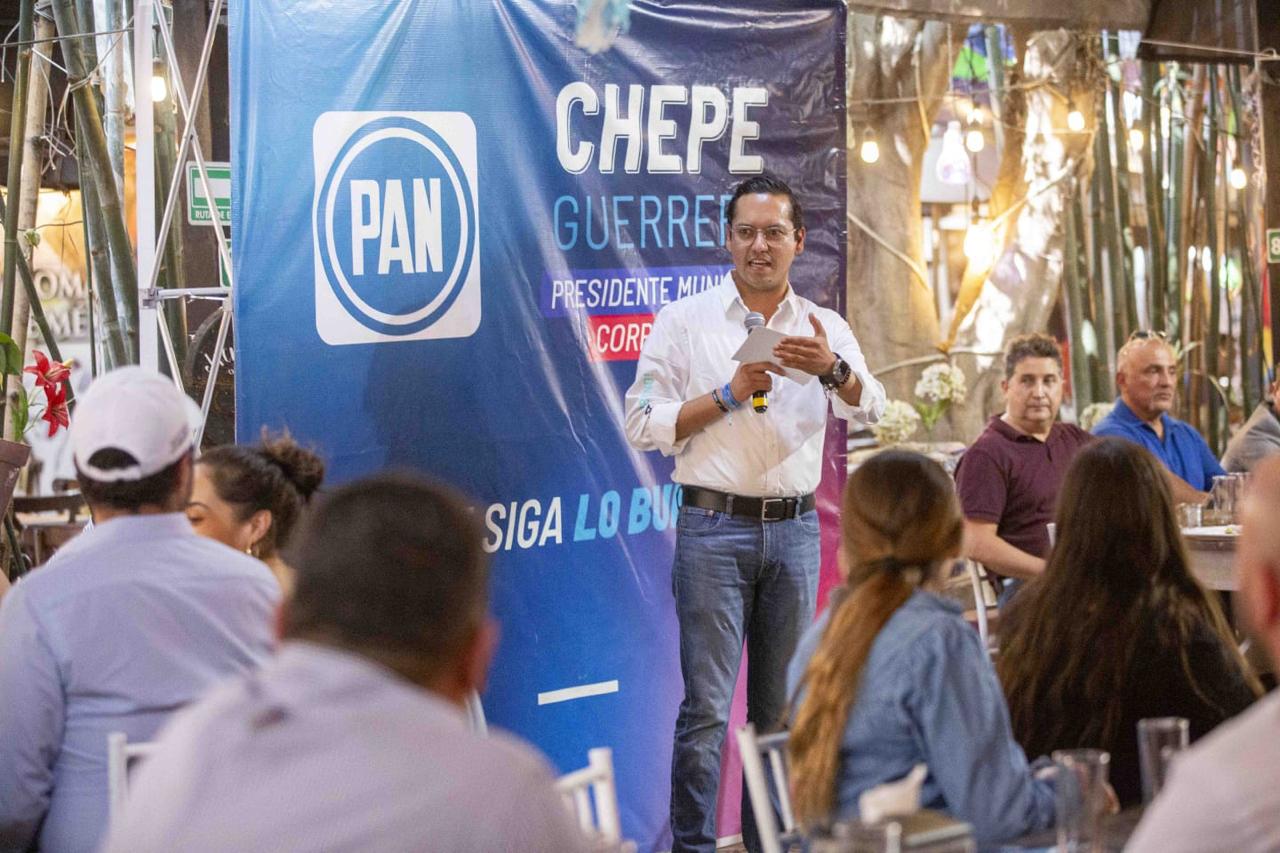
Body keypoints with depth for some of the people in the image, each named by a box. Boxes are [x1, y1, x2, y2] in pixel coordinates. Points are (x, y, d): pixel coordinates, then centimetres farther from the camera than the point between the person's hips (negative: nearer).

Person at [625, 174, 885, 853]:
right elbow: (644, 424, -4)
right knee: (706, 704, -7)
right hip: (714, 526, -3)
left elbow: (868, 408, -6)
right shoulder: (684, 321, 2)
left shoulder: (825, 329, 10)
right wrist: (729, 395, -13)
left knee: (784, 705, 9)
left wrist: (832, 368, -27)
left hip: (794, 528, 3)